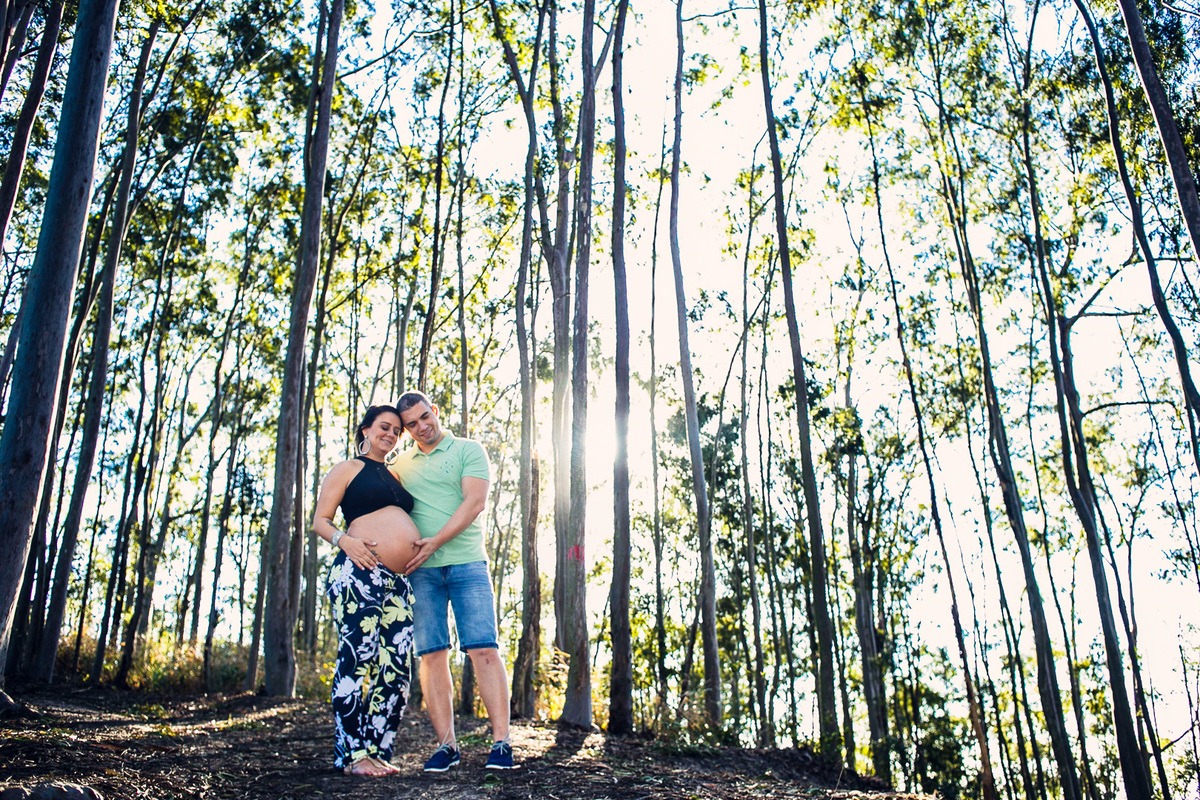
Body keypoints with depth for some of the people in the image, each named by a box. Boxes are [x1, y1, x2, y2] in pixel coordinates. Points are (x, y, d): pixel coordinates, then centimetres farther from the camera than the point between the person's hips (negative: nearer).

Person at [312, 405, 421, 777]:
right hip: (360, 572, -7)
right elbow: (320, 519, 4)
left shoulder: (395, 476, 27)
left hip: (398, 580, 7)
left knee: (396, 668, 1)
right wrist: (344, 541, -16)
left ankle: (378, 751, 7)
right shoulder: (347, 469, 9)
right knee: (358, 657, -12)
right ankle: (353, 754, -6)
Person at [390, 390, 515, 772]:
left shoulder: (468, 451, 5)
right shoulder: (400, 464, 18)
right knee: (432, 654, -1)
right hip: (421, 571, 4)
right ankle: (446, 744, 5)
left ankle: (501, 742, -7)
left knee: (484, 650, -9)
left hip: (466, 563, -3)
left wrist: (436, 542, -15)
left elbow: (475, 502, -7)